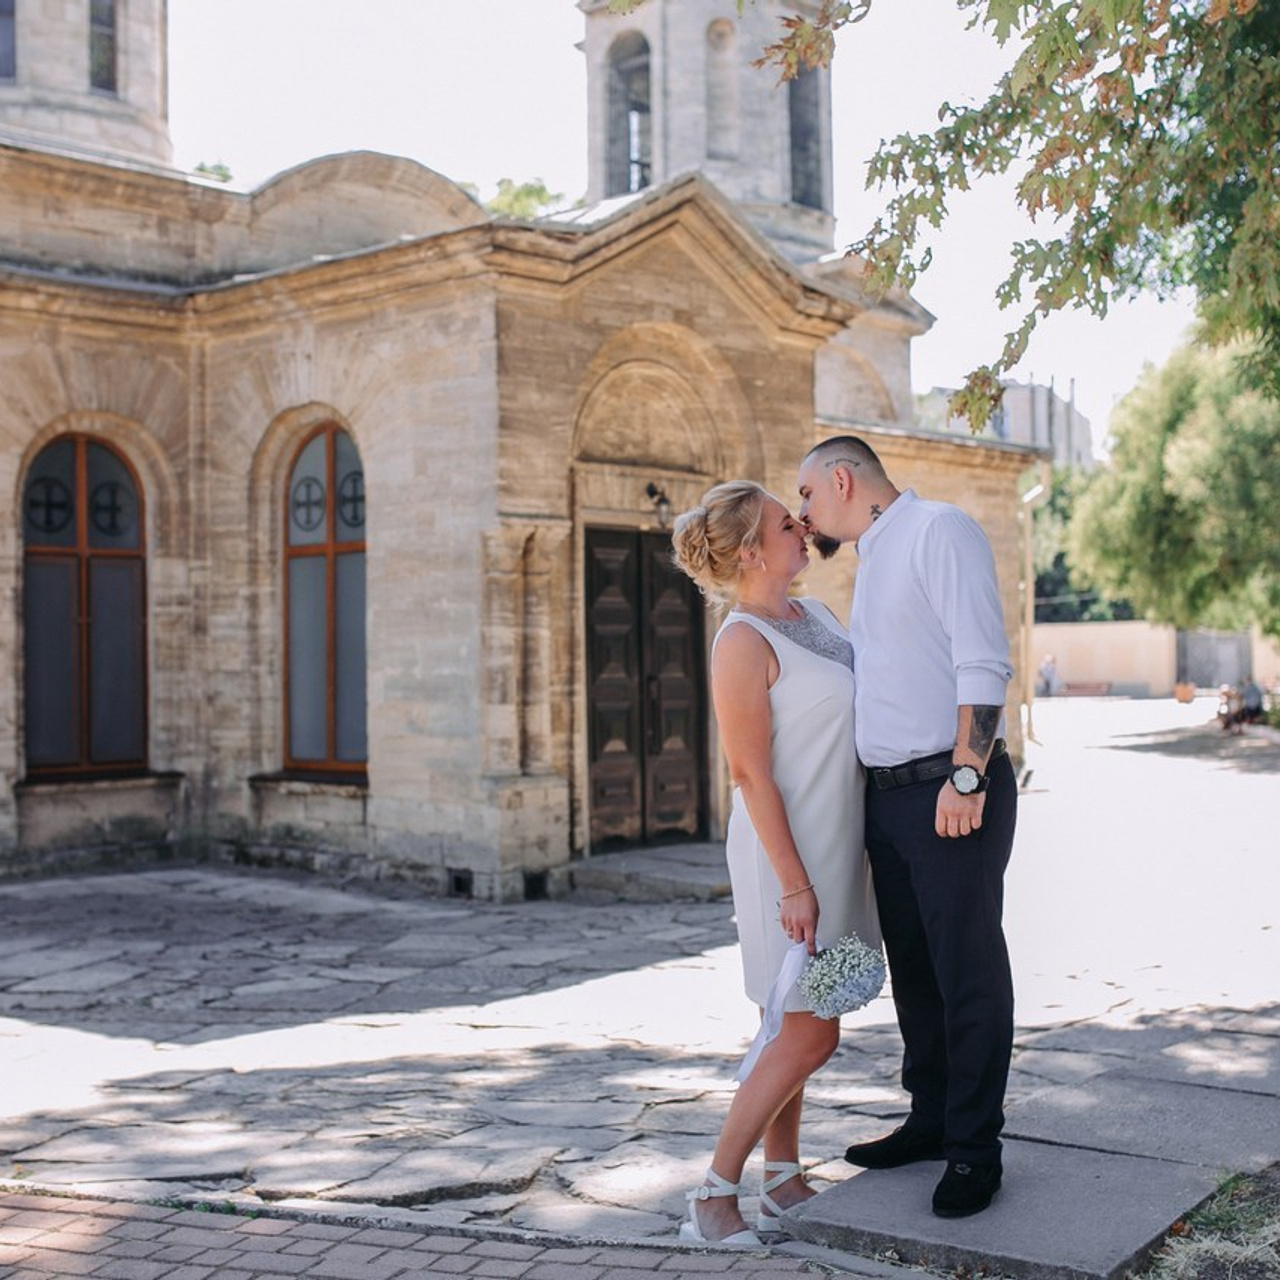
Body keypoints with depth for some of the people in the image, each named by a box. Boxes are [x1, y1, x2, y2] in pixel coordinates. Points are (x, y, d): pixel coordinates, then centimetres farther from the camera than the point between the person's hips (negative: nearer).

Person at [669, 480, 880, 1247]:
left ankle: (782, 1180, 25)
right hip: (789, 850, -8)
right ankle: (715, 1194, 6)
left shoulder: (816, 617, 10)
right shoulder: (743, 642, -16)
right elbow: (752, 775, -19)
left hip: (836, 846, 8)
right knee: (809, 1035, -4)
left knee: (800, 1028, 14)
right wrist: (794, 884, -20)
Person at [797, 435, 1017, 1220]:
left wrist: (966, 775, -22)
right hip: (889, 794, 9)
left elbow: (982, 662, -17)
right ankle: (931, 1121, 29)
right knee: (913, 967, 16)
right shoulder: (873, 559, 20)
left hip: (952, 791, -9)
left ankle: (975, 1151, 8)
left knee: (969, 971, -1)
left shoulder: (938, 530, -8)